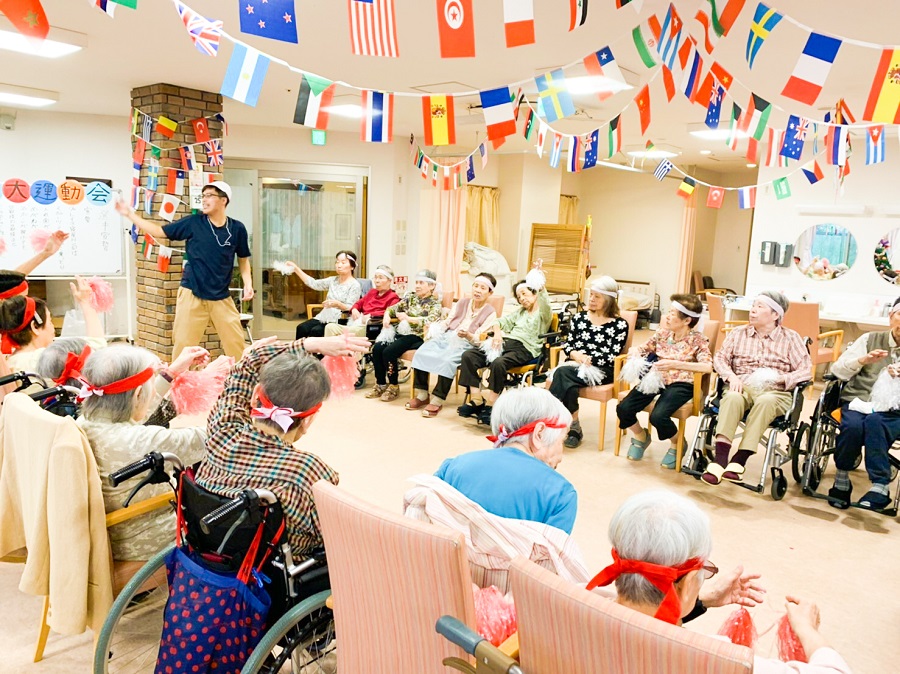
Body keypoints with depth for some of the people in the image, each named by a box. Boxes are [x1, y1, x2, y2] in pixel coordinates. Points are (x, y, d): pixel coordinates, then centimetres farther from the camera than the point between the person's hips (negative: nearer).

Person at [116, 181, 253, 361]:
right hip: (192, 294, 0)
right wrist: (130, 214, -2)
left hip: (222, 297, 0)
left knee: (236, 343, 4)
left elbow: (243, 259, 9)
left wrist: (248, 284, -4)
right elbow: (159, 231, 2)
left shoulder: (237, 229, -2)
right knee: (182, 344, 5)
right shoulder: (193, 223, -3)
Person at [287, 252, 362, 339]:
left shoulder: (355, 285, -4)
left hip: (339, 321, -6)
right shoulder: (333, 280, 15)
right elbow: (313, 283, 7)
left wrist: (337, 304, -31)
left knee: (316, 331, -30)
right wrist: (296, 268, 2)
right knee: (301, 328, -20)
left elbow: (350, 309, -11)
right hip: (324, 317, 6)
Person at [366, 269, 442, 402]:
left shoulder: (435, 303, -2)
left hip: (417, 337, -6)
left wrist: (407, 318, -18)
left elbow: (430, 320, -21)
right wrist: (387, 315, -6)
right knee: (377, 348, -17)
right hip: (402, 332, 6)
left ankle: (394, 387, -8)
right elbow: (393, 308, 17)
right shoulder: (411, 297, 15)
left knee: (389, 351, -26)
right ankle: (381, 384, -3)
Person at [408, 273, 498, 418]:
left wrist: (467, 335, -26)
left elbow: (479, 339, -7)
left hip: (466, 344, -5)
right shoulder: (463, 302, 19)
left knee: (447, 360, -35)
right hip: (447, 337, 5)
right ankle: (422, 395, -11)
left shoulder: (490, 313, 3)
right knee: (421, 353, -20)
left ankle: (437, 400, -26)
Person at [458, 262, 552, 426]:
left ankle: (490, 405, -29)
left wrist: (539, 274, -24)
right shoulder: (520, 312, 31)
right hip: (505, 341, 7)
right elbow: (501, 322, 25)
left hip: (524, 349, -7)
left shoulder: (543, 313, 8)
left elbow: (544, 297, -14)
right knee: (468, 355, -14)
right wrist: (497, 333, 2)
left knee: (498, 363, -39)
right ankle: (476, 400, -18)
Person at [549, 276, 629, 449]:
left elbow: (612, 356, -4)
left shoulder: (619, 325, 3)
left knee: (562, 373, -30)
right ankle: (573, 427, -21)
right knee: (569, 386, -33)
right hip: (575, 367, 4)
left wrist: (588, 360, -17)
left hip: (602, 370, -3)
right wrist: (575, 355, -9)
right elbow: (567, 345, 13)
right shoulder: (579, 318, 15)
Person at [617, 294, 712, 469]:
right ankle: (641, 436, 17)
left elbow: (708, 366, -20)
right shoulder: (662, 333, 8)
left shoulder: (697, 339, -5)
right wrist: (635, 353, -9)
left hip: (679, 384, -4)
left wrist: (675, 364, -28)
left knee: (658, 416, -31)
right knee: (623, 408, -17)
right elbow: (640, 349, 18)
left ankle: (677, 444, 5)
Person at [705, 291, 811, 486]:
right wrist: (731, 376, -8)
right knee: (732, 397, -36)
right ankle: (720, 459, -46)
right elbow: (720, 357, 12)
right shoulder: (739, 333, 20)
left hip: (775, 392, -1)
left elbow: (805, 370, 3)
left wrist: (782, 378, -15)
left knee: (765, 401, -39)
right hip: (743, 386, 2)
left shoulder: (791, 338, 12)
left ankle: (738, 461, -41)